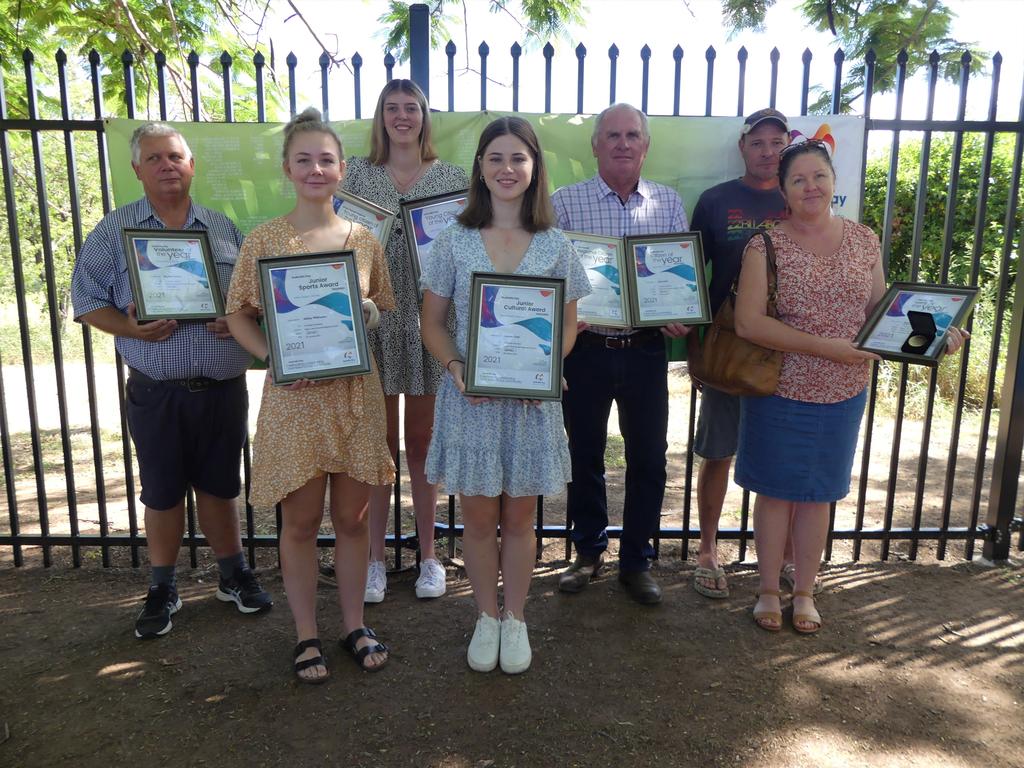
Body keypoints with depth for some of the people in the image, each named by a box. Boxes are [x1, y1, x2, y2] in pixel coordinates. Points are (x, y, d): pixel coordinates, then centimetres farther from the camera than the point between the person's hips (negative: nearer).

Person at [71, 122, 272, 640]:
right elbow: (87, 301, 1)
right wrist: (131, 329, -17)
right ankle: (162, 591, 27)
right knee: (162, 493, 10)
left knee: (219, 486, 13)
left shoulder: (224, 228, 9)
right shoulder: (114, 231, 2)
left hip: (224, 388, 2)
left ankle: (233, 575, 30)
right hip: (156, 393, -1)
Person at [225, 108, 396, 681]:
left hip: (356, 392, 2)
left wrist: (371, 313, -10)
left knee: (352, 517, 12)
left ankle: (355, 627, 30)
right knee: (301, 522, 8)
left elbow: (389, 307, 13)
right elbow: (239, 315, 2)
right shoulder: (264, 241, -3)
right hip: (294, 396, -2)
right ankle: (308, 636, 26)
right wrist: (274, 357, -15)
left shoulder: (365, 239, 4)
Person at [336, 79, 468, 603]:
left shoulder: (452, 177, 6)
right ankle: (375, 556, 21)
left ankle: (428, 553, 24)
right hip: (374, 320, 0)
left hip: (430, 322, 0)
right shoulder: (357, 174, 6)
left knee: (422, 442, 10)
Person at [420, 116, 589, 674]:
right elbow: (432, 322, 2)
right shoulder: (454, 241, 0)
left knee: (519, 518, 12)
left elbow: (568, 324, 5)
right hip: (470, 398, 0)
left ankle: (514, 619, 31)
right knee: (478, 517, 10)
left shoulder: (555, 246, 2)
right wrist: (455, 367, -16)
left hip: (532, 398, 0)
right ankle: (486, 617, 31)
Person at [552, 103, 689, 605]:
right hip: (586, 346, -1)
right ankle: (588, 552, 30)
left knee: (648, 457, 7)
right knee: (584, 453, 11)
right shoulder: (566, 202, 1)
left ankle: (636, 561, 24)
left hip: (645, 349, 2)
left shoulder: (669, 203, 7)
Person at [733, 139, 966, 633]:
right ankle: (769, 591, 26)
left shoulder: (864, 240, 3)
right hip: (779, 391, -3)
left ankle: (805, 593, 29)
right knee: (775, 491, 8)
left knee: (818, 493, 13)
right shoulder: (767, 245, -9)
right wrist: (826, 346, -22)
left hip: (843, 394, 3)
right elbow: (748, 323, -17)